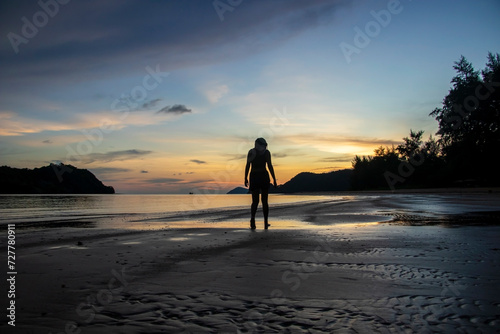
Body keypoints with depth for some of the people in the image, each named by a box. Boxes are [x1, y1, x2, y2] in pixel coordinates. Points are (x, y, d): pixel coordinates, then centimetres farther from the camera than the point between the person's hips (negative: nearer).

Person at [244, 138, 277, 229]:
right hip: (264, 176, -1)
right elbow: (270, 166, -7)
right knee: (264, 201, 10)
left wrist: (245, 178, 5)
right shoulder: (266, 152, 0)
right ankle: (266, 223, 10)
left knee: (255, 201, 5)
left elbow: (247, 166, -1)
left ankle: (252, 218, -22)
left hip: (254, 177, 1)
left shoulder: (251, 152, 5)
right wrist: (274, 180, -4)